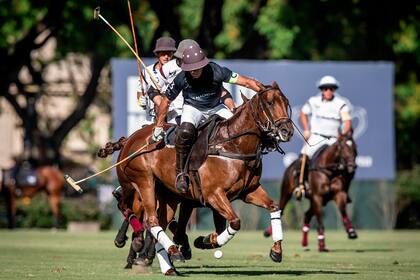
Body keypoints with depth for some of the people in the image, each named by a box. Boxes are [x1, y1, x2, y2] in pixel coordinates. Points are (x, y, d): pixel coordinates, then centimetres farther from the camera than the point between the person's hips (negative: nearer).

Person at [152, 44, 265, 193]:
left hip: (215, 107, 2)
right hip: (192, 108, -2)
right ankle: (181, 173, -19)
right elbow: (166, 101, -9)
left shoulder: (216, 72, -27)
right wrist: (158, 127, -2)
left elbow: (246, 81, -25)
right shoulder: (181, 79, -24)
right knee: (185, 131, -33)